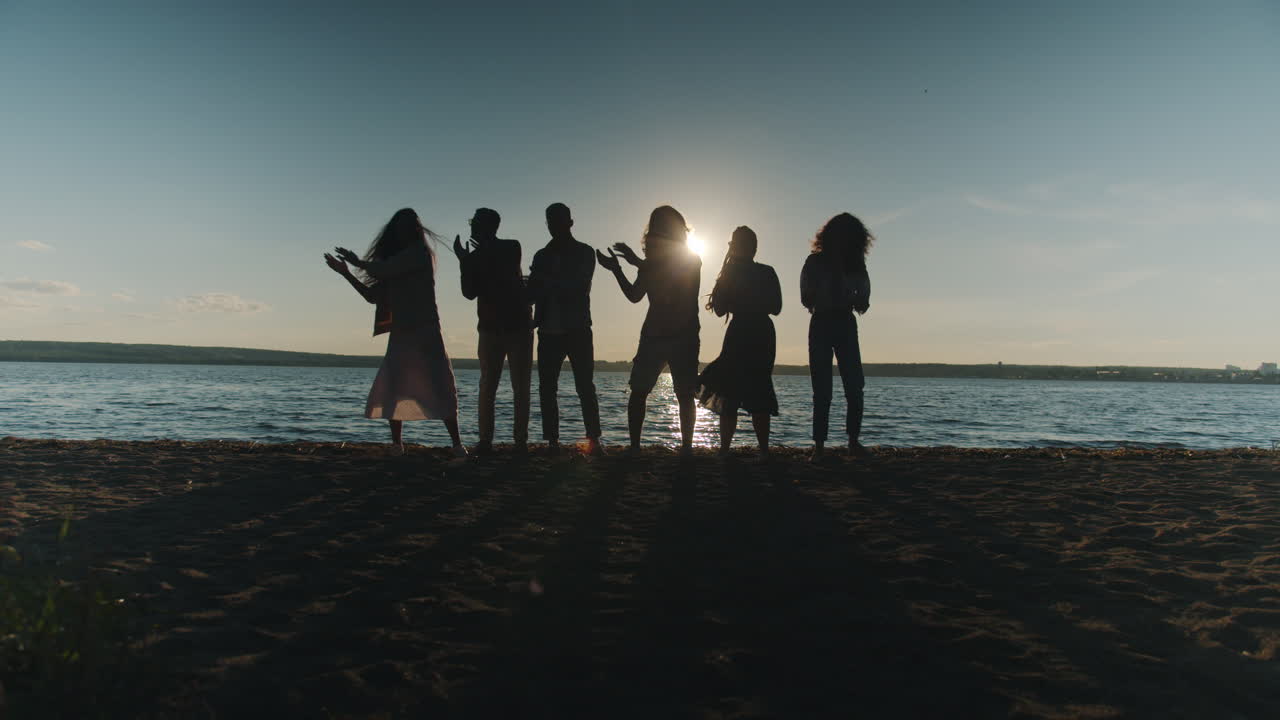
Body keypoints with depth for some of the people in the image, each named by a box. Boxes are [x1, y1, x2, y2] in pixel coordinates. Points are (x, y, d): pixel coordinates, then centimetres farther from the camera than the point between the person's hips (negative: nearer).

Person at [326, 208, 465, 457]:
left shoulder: (419, 252, -3)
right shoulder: (395, 262, 18)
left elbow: (381, 270, -12)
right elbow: (373, 295, 20)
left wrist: (357, 262, 5)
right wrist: (346, 273, 15)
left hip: (424, 332, -7)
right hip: (401, 334, 8)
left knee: (439, 390, -10)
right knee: (391, 391, 3)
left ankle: (457, 445, -9)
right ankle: (396, 445, 10)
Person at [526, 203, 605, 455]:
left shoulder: (584, 253, 6)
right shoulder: (542, 256, 16)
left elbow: (578, 288, -6)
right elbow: (532, 294, 11)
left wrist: (546, 282, -11)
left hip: (578, 330, -3)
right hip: (548, 332, 4)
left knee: (585, 387, -6)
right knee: (547, 388, -2)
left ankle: (594, 441, -3)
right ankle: (552, 441, 3)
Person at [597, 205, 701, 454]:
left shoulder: (691, 261, -2)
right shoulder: (653, 264, 15)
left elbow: (671, 284, -21)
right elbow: (634, 295, 15)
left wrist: (639, 263, -21)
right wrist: (616, 269, 5)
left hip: (683, 336, -5)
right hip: (652, 335, 5)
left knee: (684, 394, -5)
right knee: (638, 391, -3)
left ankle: (686, 447, 2)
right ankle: (634, 446, 1)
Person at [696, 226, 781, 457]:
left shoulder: (731, 273, -2)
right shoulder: (768, 273, 7)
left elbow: (720, 309, -3)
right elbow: (776, 308, 9)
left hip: (740, 334, -4)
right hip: (764, 334, 4)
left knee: (729, 394, 0)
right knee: (759, 392, 10)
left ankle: (725, 451, -4)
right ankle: (764, 451, 8)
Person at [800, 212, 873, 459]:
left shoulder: (856, 264, 9)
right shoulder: (815, 261, 3)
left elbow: (862, 304, 7)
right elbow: (806, 299, -5)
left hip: (846, 324, 2)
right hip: (821, 324, -2)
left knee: (855, 387, -7)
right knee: (822, 390, -4)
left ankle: (854, 441, 4)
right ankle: (819, 445, -1)